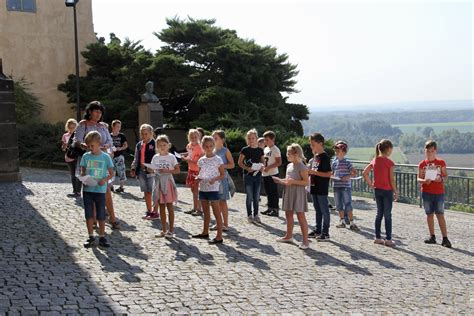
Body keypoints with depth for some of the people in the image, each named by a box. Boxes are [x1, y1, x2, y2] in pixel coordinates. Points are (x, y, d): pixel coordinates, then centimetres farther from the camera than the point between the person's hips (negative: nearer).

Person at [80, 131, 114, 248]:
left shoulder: (105, 157, -3)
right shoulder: (86, 156, 4)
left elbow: (111, 173, 2)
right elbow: (82, 172, 9)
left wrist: (105, 179, -17)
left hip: (100, 190, -2)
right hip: (87, 189, 2)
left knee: (101, 215, 3)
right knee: (89, 214, 6)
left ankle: (102, 237, 14)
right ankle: (91, 237, 17)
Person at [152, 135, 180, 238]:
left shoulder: (171, 157, -3)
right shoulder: (155, 158, 8)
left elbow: (177, 170, -6)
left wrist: (167, 171, -19)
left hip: (168, 182, -4)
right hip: (159, 183, 4)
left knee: (169, 206, -1)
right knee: (161, 207, 7)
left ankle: (171, 230, 6)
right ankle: (163, 230, 15)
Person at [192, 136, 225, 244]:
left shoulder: (217, 159, -8)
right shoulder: (201, 160, 8)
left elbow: (223, 174, -6)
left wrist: (215, 179, -23)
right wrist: (198, 178, -4)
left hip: (213, 189, -6)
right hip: (202, 188, 6)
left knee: (217, 213, -5)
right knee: (206, 212, 17)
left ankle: (219, 236, -5)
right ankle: (205, 232, 29)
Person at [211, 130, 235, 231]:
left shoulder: (225, 151, -6)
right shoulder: (213, 151, 11)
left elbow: (232, 165, -7)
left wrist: (221, 165, -19)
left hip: (222, 177, -6)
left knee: (222, 201, -2)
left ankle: (225, 224, 5)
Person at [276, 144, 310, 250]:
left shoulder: (301, 167, -14)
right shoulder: (289, 165, 12)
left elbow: (306, 182, -18)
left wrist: (293, 181, -25)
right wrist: (279, 180, 8)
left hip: (298, 193, -8)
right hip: (289, 192, 9)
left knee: (300, 216, -7)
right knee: (288, 214, 15)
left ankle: (305, 240, -5)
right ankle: (289, 236, 29)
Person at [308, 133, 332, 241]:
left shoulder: (324, 157, -14)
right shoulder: (315, 156, 12)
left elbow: (328, 174, -18)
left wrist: (314, 172, -20)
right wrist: (309, 172, 4)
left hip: (322, 189, -9)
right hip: (314, 187, 9)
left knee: (324, 211, -2)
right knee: (318, 210, 16)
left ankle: (325, 233, 3)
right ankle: (318, 230, 25)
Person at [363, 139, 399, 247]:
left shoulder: (375, 160, 3)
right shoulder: (389, 162, -14)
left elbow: (365, 173, 5)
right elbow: (391, 179, -13)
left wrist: (370, 184, 10)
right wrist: (396, 192, -4)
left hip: (377, 190, 6)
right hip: (387, 190, -6)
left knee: (379, 213, 14)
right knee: (387, 215, 2)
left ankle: (378, 237, 18)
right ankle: (388, 239, 6)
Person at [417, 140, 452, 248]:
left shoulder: (441, 163, 1)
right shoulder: (422, 164, 3)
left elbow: (446, 176, 4)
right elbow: (419, 178, 3)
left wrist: (441, 179, -18)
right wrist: (424, 181, -19)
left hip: (439, 193, -2)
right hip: (426, 193, 2)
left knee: (440, 215, -5)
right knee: (429, 214, 9)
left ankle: (445, 239, -4)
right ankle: (432, 237, 19)